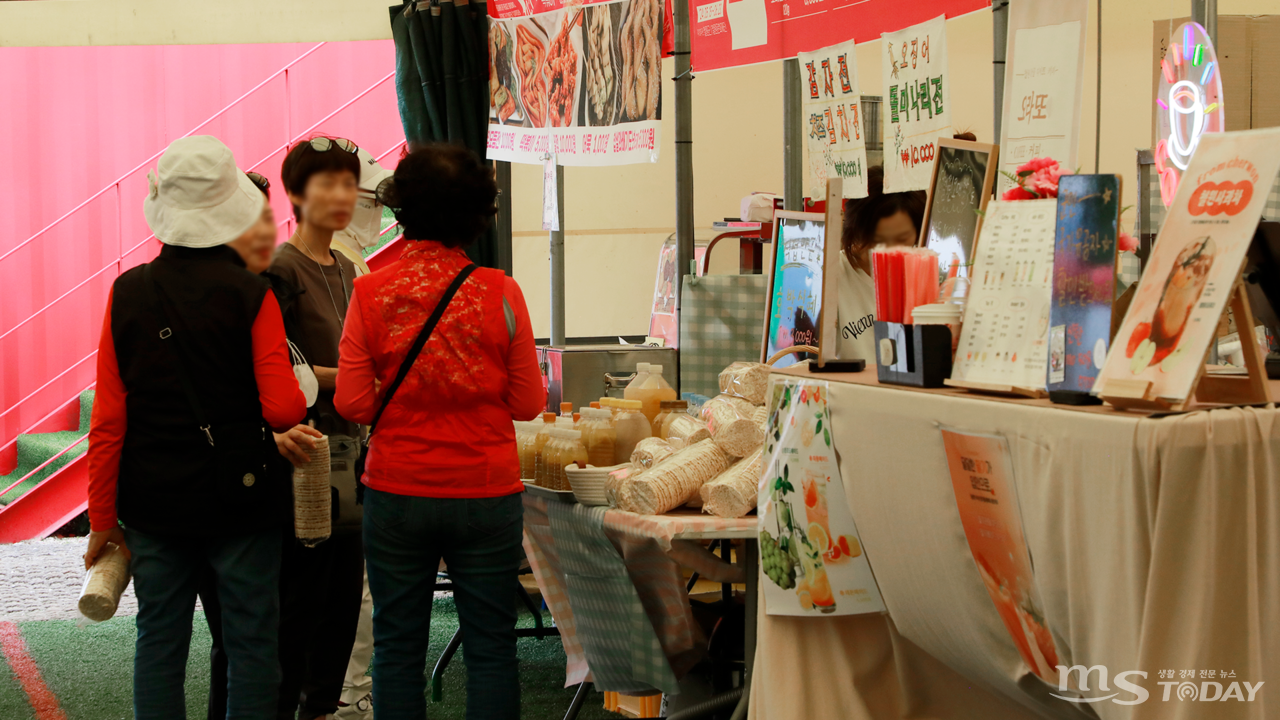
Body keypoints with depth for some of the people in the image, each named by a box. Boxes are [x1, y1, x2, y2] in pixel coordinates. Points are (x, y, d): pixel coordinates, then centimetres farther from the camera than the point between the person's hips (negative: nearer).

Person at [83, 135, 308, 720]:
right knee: (250, 643, 5)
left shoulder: (128, 293, -1)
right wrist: (303, 391, 9)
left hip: (153, 498, 3)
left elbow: (107, 419, -1)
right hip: (239, 497, -3)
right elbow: (282, 409, -14)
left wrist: (103, 517, 7)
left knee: (158, 642, 11)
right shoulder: (250, 295, -10)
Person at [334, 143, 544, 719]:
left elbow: (352, 403, -3)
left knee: (397, 646, 12)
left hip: (397, 494, 1)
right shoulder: (501, 294, -8)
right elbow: (528, 404, 0)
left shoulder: (370, 293, -6)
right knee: (490, 647, 8)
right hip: (485, 494, -1)